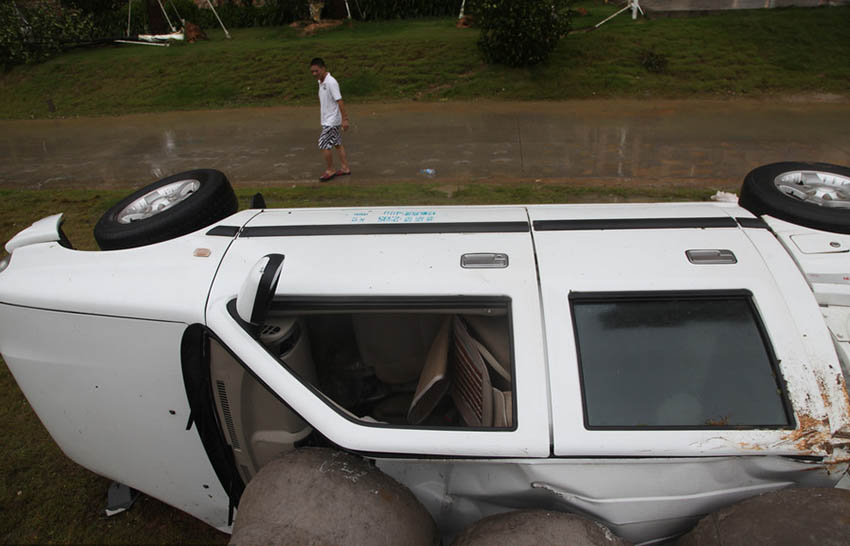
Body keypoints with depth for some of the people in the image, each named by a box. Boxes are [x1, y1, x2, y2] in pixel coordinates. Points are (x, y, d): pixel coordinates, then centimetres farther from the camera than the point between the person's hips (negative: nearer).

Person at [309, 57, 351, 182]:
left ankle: (329, 170, 7)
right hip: (327, 120, 9)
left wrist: (344, 119, -24)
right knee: (337, 144, 14)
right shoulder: (321, 82, 8)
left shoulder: (331, 82, -20)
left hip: (331, 121, -9)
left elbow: (339, 101, -22)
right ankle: (345, 168, 22)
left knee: (324, 145, -6)